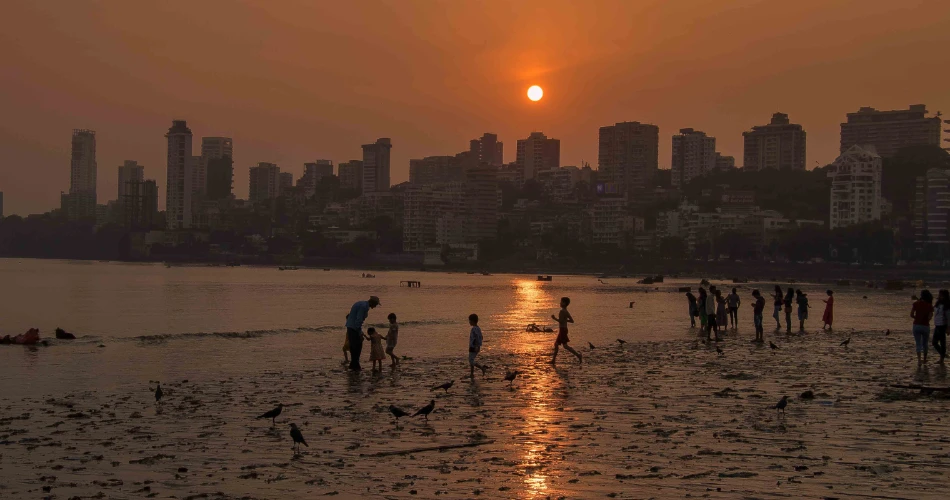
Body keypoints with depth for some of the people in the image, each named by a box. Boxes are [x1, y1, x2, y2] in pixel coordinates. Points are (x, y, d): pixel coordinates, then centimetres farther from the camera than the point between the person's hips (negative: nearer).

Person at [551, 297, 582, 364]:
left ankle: (578, 355, -9)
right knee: (556, 344, 15)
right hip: (563, 329, 10)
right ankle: (553, 359, 19)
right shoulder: (566, 311, 12)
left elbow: (561, 321, -24)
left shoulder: (562, 311, -17)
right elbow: (572, 320, 13)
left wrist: (554, 318, -11)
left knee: (565, 345, -8)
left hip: (562, 330, -10)